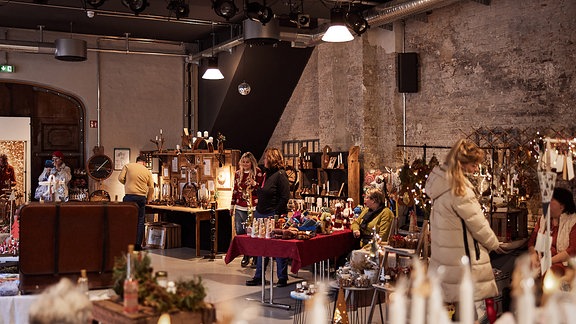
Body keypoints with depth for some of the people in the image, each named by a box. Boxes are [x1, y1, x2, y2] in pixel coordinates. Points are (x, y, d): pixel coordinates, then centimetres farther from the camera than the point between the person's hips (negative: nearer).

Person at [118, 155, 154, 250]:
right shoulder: (147, 171, 11)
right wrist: (148, 200, 24)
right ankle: (138, 244, 4)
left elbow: (120, 178, 1)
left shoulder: (127, 166, 7)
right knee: (140, 220, 6)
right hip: (142, 197, 1)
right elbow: (151, 188, 12)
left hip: (129, 196, -1)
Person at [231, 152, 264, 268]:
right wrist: (232, 205, 19)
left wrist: (254, 184, -18)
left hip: (253, 207, -5)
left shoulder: (258, 173, -1)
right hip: (240, 207, 5)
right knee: (239, 231, 3)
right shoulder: (238, 173, 13)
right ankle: (246, 255, 18)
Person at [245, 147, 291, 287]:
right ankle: (259, 277, 21)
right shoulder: (267, 174, 15)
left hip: (273, 216, -9)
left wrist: (277, 214, -18)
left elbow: (285, 197, -16)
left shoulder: (280, 175, -12)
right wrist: (256, 187, 9)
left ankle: (282, 278, 9)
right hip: (261, 215, 9)